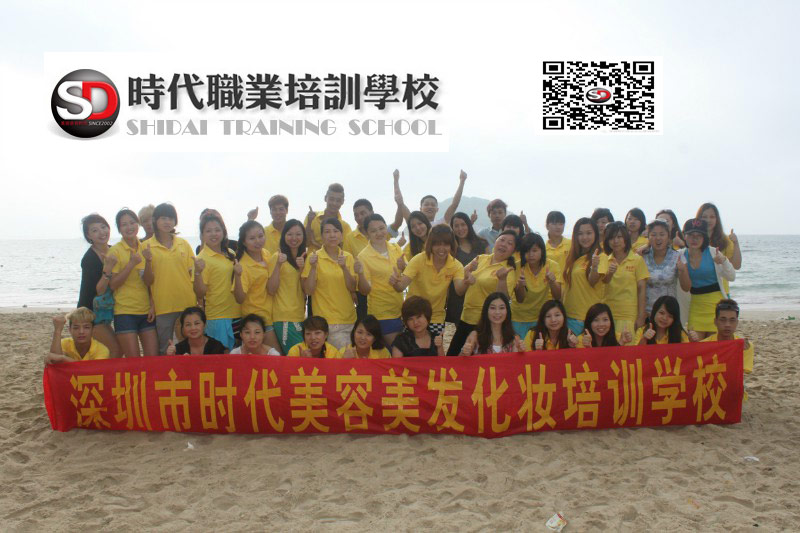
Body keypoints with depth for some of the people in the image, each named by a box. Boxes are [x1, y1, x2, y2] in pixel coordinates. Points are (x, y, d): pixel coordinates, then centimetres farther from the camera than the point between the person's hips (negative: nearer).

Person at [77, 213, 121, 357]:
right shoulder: (89, 258, -18)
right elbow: (98, 291, -22)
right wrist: (107, 270, -33)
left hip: (105, 311, 8)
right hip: (91, 313, -8)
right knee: (116, 350, -12)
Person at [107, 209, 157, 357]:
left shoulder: (145, 248, 9)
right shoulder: (115, 250, -3)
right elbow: (113, 285, -7)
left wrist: (153, 306, 3)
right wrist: (131, 264, -16)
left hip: (147, 311, 4)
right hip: (125, 311, -4)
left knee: (153, 358, 2)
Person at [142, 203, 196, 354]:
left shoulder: (184, 244, 7)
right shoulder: (146, 246, 0)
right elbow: (148, 281, -2)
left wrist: (198, 301, 1)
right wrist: (148, 261, -19)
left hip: (187, 304, 2)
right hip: (163, 307, -2)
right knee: (165, 351, 7)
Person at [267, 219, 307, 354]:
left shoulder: (304, 258, 12)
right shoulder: (277, 257, -5)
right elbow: (271, 290, -11)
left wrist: (302, 268, -9)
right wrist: (278, 265, -21)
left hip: (301, 316, 6)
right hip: (284, 317, -6)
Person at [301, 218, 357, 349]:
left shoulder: (348, 257, 6)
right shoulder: (314, 257, -5)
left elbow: (353, 288, 0)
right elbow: (308, 291, -8)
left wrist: (344, 268, -14)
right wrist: (313, 268, -21)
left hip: (349, 318, 4)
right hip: (327, 321, -4)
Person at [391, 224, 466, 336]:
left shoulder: (456, 266, -9)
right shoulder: (419, 260, -15)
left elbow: (459, 291, -23)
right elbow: (401, 287, -22)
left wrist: (466, 282, -45)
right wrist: (395, 282, -45)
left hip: (436, 318, 2)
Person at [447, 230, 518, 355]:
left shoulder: (508, 270, -11)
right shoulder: (481, 259, 5)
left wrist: (502, 279, -35)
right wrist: (468, 272, -7)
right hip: (465, 318, 6)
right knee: (452, 354, 15)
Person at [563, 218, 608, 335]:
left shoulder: (601, 257, -7)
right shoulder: (573, 257, 11)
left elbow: (593, 281, -19)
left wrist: (594, 266, -37)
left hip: (590, 315, -6)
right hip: (570, 314, 6)